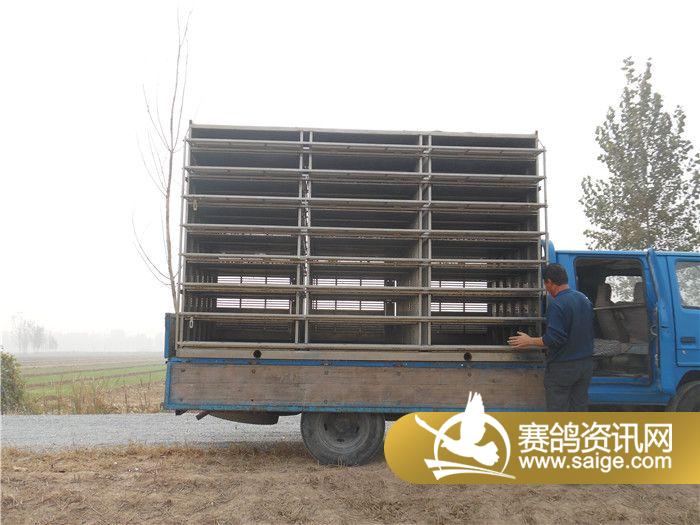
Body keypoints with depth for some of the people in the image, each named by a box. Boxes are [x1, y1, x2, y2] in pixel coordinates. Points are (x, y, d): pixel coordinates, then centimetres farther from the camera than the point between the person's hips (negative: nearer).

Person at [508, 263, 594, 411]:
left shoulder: (557, 305, -20)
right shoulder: (585, 300, 7)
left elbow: (554, 339, -23)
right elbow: (588, 331, 15)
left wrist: (529, 341, -12)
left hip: (562, 367, -8)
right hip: (586, 364, 8)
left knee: (558, 410, 2)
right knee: (579, 408, 16)